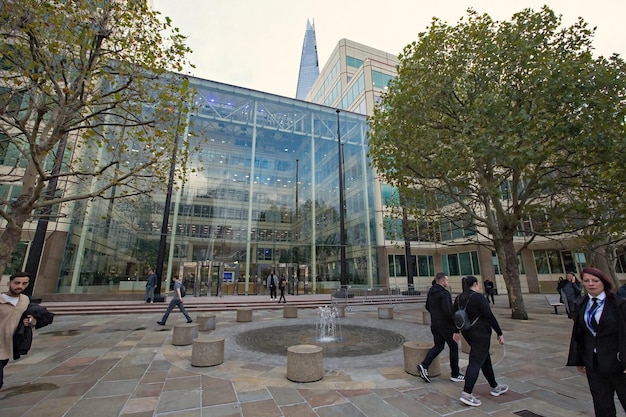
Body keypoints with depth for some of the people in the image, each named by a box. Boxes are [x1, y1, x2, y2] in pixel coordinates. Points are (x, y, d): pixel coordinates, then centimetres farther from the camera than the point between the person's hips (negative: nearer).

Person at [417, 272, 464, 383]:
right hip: (446, 325, -7)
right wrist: (455, 323, -14)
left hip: (435, 324, 8)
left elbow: (427, 307, 16)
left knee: (438, 346, 15)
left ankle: (424, 365, 1)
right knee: (453, 347, 11)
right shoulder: (444, 293, -20)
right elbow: (448, 311, -25)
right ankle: (455, 374, 24)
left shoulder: (431, 292, 7)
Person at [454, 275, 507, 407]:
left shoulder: (458, 298, 5)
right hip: (481, 333, -8)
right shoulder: (478, 298, -17)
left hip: (468, 333, 8)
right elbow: (490, 317, -17)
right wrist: (500, 333, -7)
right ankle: (466, 394, -8)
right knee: (476, 362, -6)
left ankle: (495, 387, 37)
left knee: (485, 359, 23)